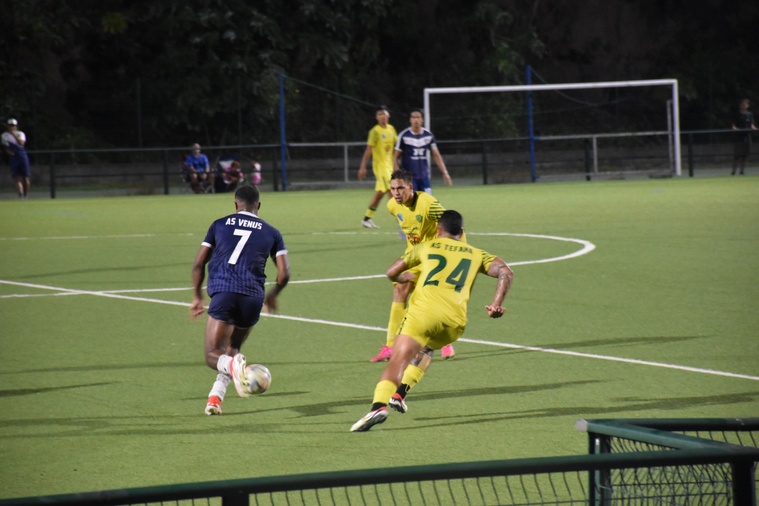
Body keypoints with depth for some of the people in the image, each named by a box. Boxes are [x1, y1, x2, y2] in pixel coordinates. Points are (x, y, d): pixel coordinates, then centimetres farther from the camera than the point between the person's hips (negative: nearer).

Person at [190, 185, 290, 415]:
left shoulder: (220, 225, 17)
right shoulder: (271, 232, 16)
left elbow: (198, 264, 15)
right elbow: (284, 273, 11)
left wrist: (197, 297, 25)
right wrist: (272, 296, 30)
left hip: (223, 292, -2)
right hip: (253, 297, 2)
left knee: (213, 355, 0)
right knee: (231, 350, 23)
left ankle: (233, 365, -33)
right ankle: (215, 397, 8)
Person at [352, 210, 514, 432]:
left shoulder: (426, 247, 22)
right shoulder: (477, 254, 25)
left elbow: (392, 273, 28)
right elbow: (506, 273, 9)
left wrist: (408, 277, 49)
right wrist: (497, 304, 5)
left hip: (423, 312, -3)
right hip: (455, 322, 3)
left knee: (398, 361, -12)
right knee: (425, 349, 32)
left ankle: (379, 405, -37)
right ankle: (400, 392, 15)